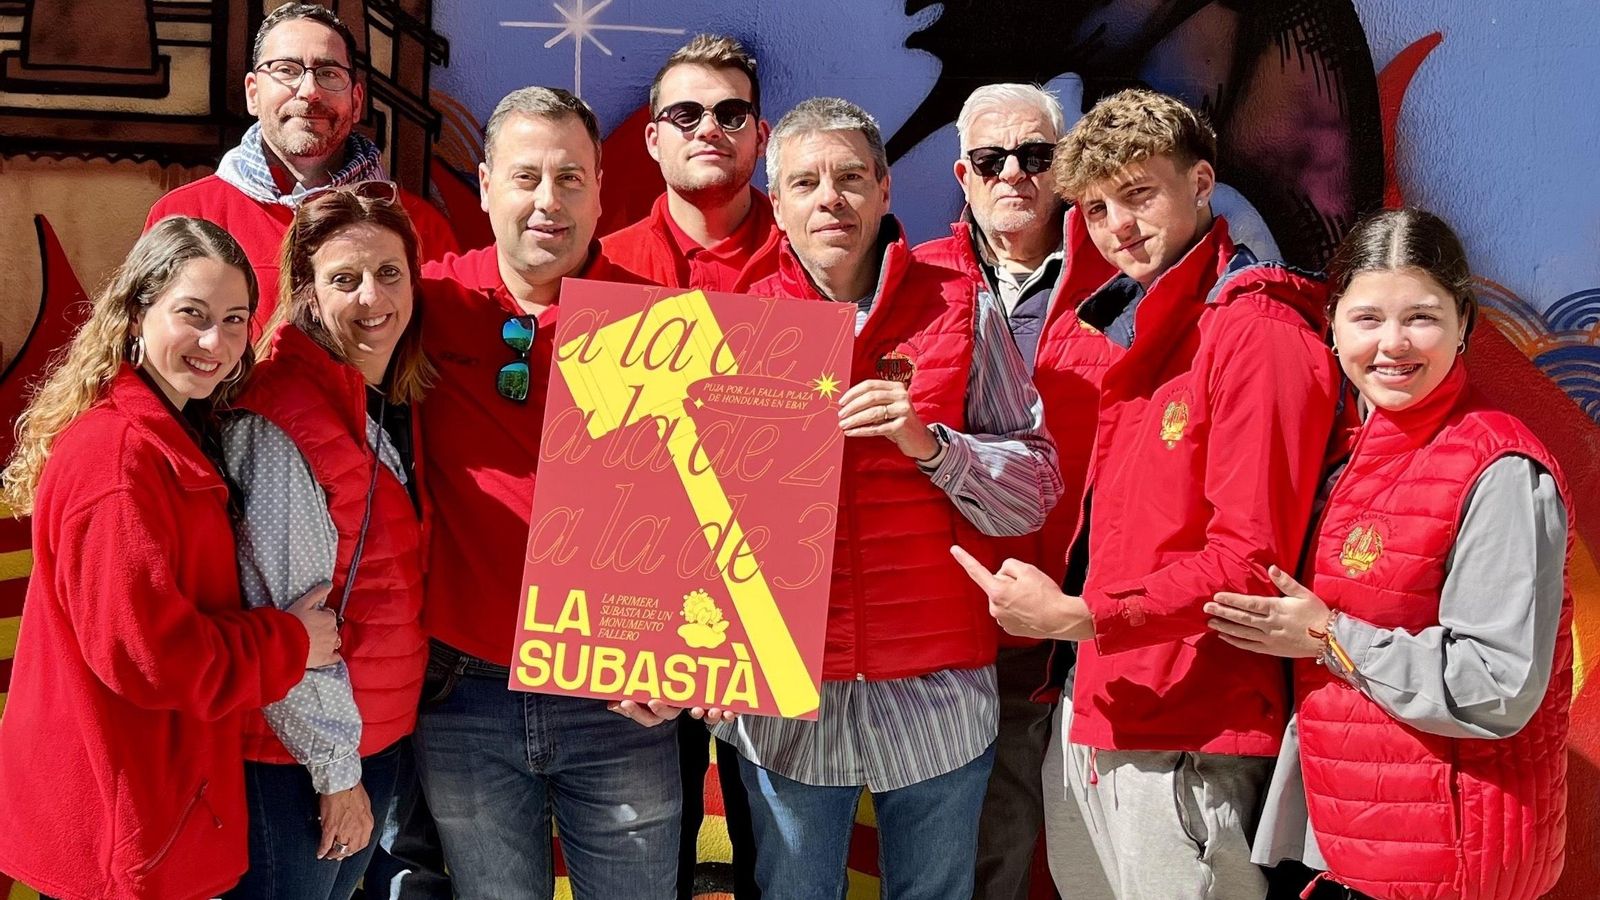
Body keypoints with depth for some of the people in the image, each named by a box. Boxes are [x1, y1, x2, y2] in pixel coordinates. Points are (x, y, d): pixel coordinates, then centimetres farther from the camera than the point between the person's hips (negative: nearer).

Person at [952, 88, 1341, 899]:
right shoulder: (1107, 328, 12)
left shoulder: (1258, 332, -13)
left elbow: (1250, 558, -18)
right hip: (1097, 719, 8)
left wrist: (1081, 616, -20)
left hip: (1190, 738, -8)